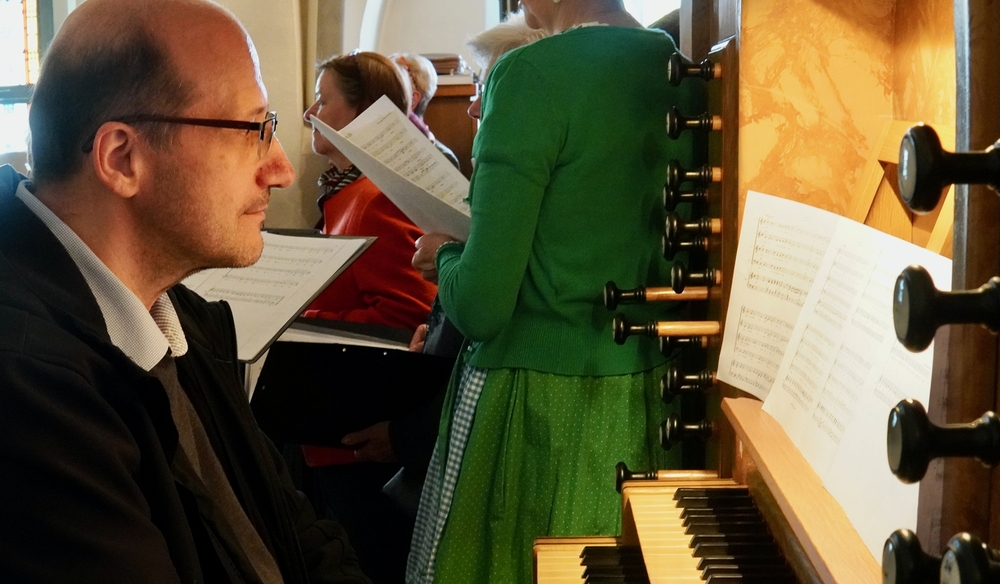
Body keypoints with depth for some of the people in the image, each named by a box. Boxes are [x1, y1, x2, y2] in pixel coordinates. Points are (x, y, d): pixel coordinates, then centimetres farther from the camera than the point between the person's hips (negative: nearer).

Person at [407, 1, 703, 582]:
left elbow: (482, 305, -18)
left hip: (535, 411, -7)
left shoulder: (532, 74, -16)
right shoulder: (680, 70, 3)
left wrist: (446, 256, 2)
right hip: (644, 403, 7)